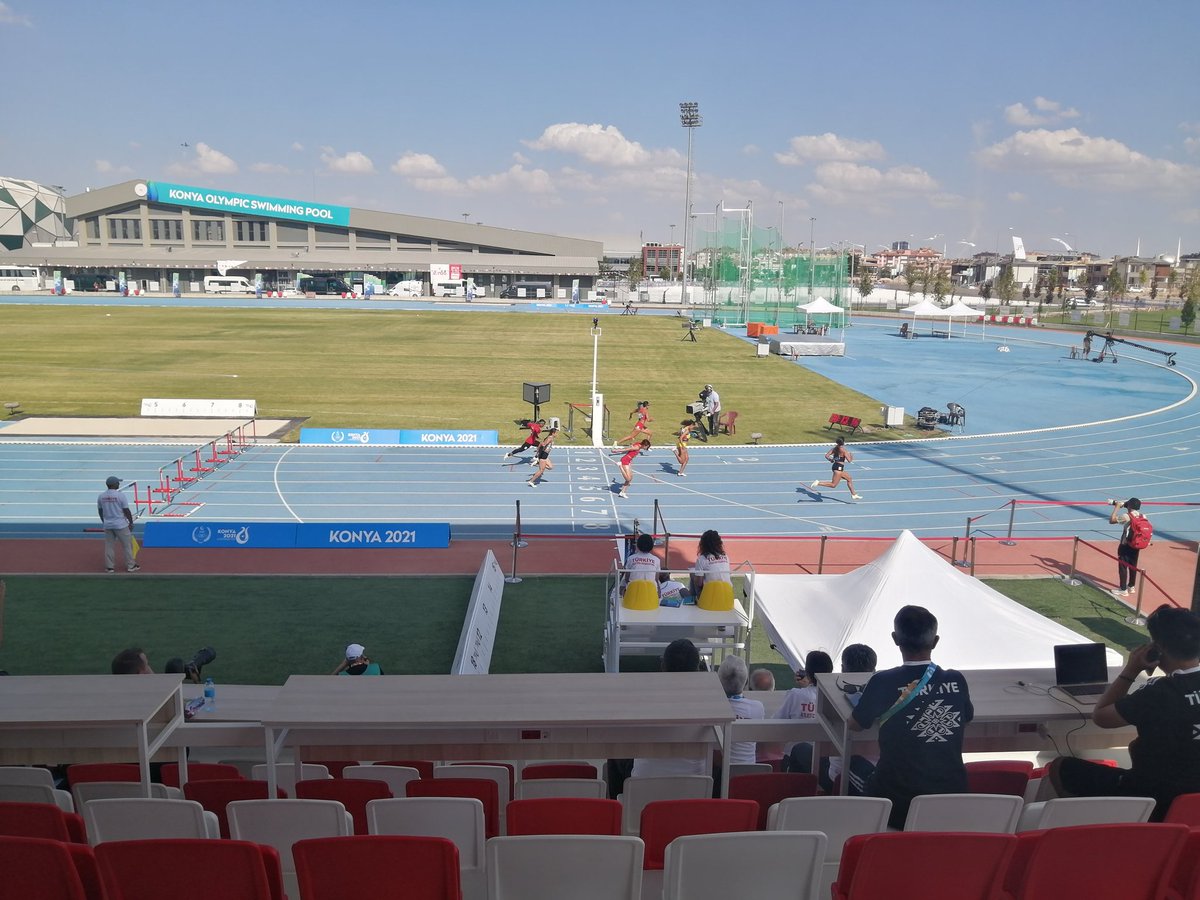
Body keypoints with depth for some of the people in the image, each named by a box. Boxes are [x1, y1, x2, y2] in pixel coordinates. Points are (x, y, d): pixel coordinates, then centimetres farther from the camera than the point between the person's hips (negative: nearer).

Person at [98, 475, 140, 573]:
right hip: (121, 525, -5)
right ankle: (130, 565, 12)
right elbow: (126, 510, -12)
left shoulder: (101, 496, 1)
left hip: (107, 525, 5)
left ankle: (109, 566, 17)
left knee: (109, 546, 13)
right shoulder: (120, 495, -15)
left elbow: (100, 511, 11)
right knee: (127, 545, 7)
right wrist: (131, 522, 0)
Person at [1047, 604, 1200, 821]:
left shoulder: (1159, 693, -28)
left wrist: (1130, 670, -10)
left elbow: (1100, 716, -11)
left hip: (1158, 802, -7)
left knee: (1060, 767, 6)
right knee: (1139, 746, 33)